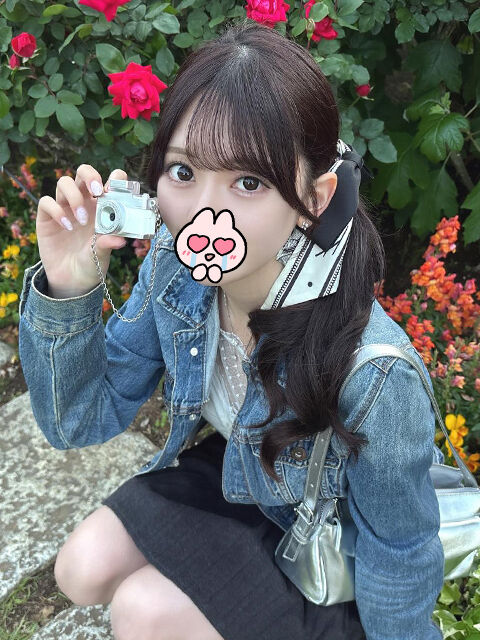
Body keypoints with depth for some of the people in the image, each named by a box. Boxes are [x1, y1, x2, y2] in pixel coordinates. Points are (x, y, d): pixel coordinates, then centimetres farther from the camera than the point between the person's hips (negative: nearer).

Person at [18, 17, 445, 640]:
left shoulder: (370, 374, -39)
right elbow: (80, 420, -13)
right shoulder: (176, 268, -23)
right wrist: (66, 292, -30)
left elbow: (400, 558, -21)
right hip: (238, 472, 5)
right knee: (83, 569, 3)